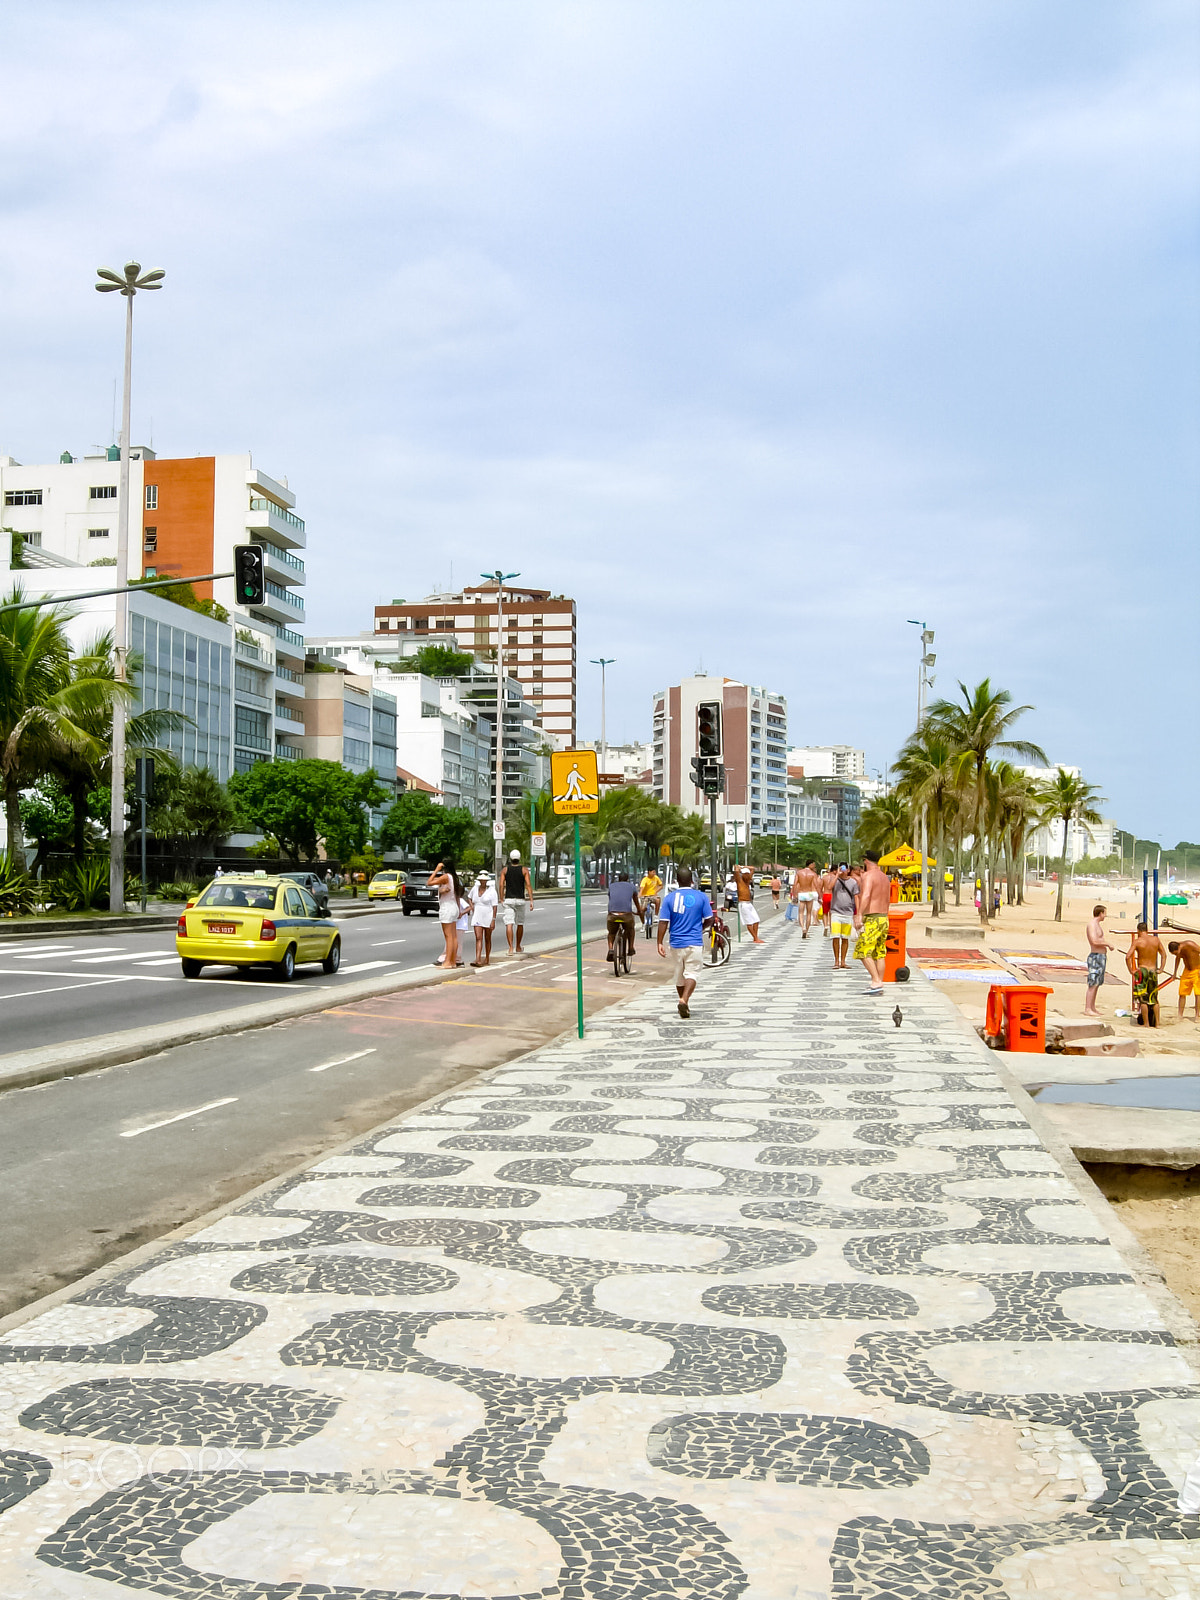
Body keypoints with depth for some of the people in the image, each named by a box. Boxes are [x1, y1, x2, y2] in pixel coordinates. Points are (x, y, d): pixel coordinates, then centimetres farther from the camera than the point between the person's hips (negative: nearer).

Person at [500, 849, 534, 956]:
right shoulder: (524, 870, 0)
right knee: (520, 924, 15)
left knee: (509, 924, -7)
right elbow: (528, 885, -8)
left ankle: (510, 948, -19)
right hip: (520, 900, 0)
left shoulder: (505, 870, 3)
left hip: (508, 899, 0)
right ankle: (518, 948, 24)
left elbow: (501, 885, -2)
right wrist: (531, 900, -8)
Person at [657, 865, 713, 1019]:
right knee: (692, 973, -3)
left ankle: (684, 1005, 25)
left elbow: (663, 922, -6)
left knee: (679, 974, 15)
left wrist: (660, 943, -3)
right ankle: (684, 1000, -25)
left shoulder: (670, 898, -2)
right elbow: (709, 920, 0)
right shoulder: (701, 897, -4)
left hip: (676, 943, 2)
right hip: (695, 943, -2)